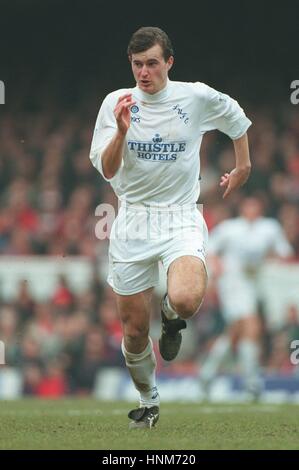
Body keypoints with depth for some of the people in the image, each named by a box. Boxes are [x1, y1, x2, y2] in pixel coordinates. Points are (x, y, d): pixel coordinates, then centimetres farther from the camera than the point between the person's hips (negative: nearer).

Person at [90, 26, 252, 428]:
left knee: (186, 300, -30)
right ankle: (149, 403, 31)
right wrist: (122, 130, -23)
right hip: (132, 221, 2)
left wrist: (242, 167, 24)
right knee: (134, 330, 5)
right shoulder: (116, 102, -2)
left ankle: (172, 315, 8)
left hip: (181, 218, -2)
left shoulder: (196, 97, -3)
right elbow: (106, 170, -8)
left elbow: (236, 117, 18)